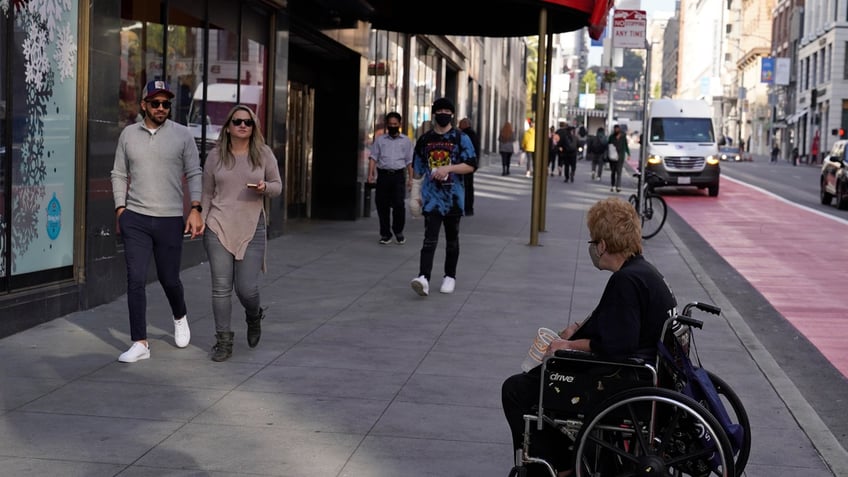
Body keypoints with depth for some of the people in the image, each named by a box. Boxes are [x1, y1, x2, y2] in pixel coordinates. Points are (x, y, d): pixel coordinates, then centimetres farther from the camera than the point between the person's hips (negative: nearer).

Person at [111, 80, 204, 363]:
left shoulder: (182, 135, 1)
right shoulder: (129, 134, 7)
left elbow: (194, 174, 1)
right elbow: (119, 175, 12)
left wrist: (196, 209, -9)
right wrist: (120, 209, 3)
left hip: (170, 220, -1)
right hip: (135, 219, 1)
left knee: (169, 278, 8)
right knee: (136, 280, -5)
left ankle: (180, 318, 40)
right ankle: (140, 343, -1)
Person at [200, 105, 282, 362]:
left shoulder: (264, 153, 4)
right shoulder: (216, 155, 6)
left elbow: (277, 186, 9)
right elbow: (207, 192, 13)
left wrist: (264, 187, -13)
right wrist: (201, 220, 5)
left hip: (251, 228, -1)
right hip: (219, 228, 1)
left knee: (247, 288, -4)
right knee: (221, 287, 0)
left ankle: (254, 317, 31)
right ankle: (223, 340, 11)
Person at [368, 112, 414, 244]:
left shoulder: (406, 141, 11)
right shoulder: (380, 140, 11)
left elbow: (409, 162, 11)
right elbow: (373, 157, 6)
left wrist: (410, 178, 5)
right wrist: (370, 174, -7)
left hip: (398, 175, -1)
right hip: (383, 174, 1)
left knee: (399, 204, -10)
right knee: (382, 205, 2)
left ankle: (398, 232, 8)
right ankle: (385, 234, 12)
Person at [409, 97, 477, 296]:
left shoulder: (461, 139, 0)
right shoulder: (425, 140, 8)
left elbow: (471, 166, -8)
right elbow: (418, 170, 15)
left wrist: (448, 168, -20)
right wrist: (416, 193, 10)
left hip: (453, 196, 0)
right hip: (431, 197, 1)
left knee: (452, 239, 11)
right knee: (430, 239, -11)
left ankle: (450, 277, 24)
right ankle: (423, 278, -21)